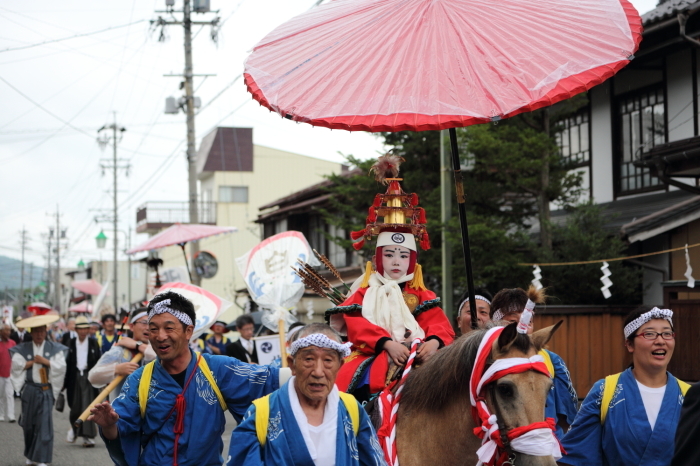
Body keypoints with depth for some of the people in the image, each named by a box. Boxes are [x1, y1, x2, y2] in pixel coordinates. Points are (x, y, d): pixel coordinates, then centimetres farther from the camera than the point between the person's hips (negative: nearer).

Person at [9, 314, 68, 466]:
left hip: (46, 391, -1)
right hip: (29, 390, 1)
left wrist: (45, 361, -10)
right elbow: (16, 365, -7)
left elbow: (61, 367, -4)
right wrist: (33, 361, -7)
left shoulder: (55, 349, 4)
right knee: (29, 424, 8)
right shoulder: (23, 349, 5)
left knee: (45, 424, -9)